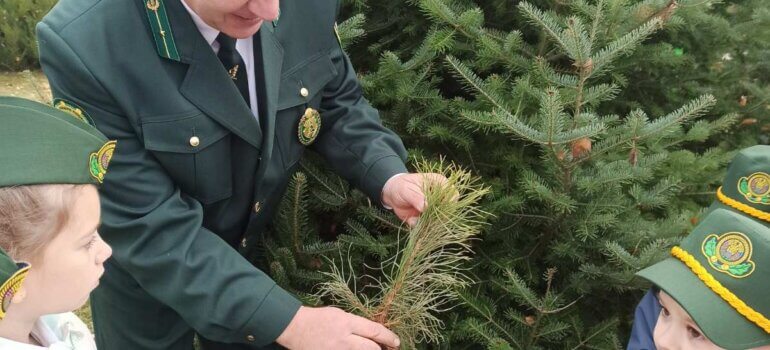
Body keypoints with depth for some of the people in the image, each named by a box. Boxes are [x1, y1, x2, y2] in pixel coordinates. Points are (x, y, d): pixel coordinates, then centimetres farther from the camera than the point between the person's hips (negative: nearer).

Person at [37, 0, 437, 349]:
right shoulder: (83, 43, -33)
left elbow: (337, 103, -4)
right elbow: (149, 228, -31)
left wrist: (387, 178, -23)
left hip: (263, 247, 4)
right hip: (146, 268, -3)